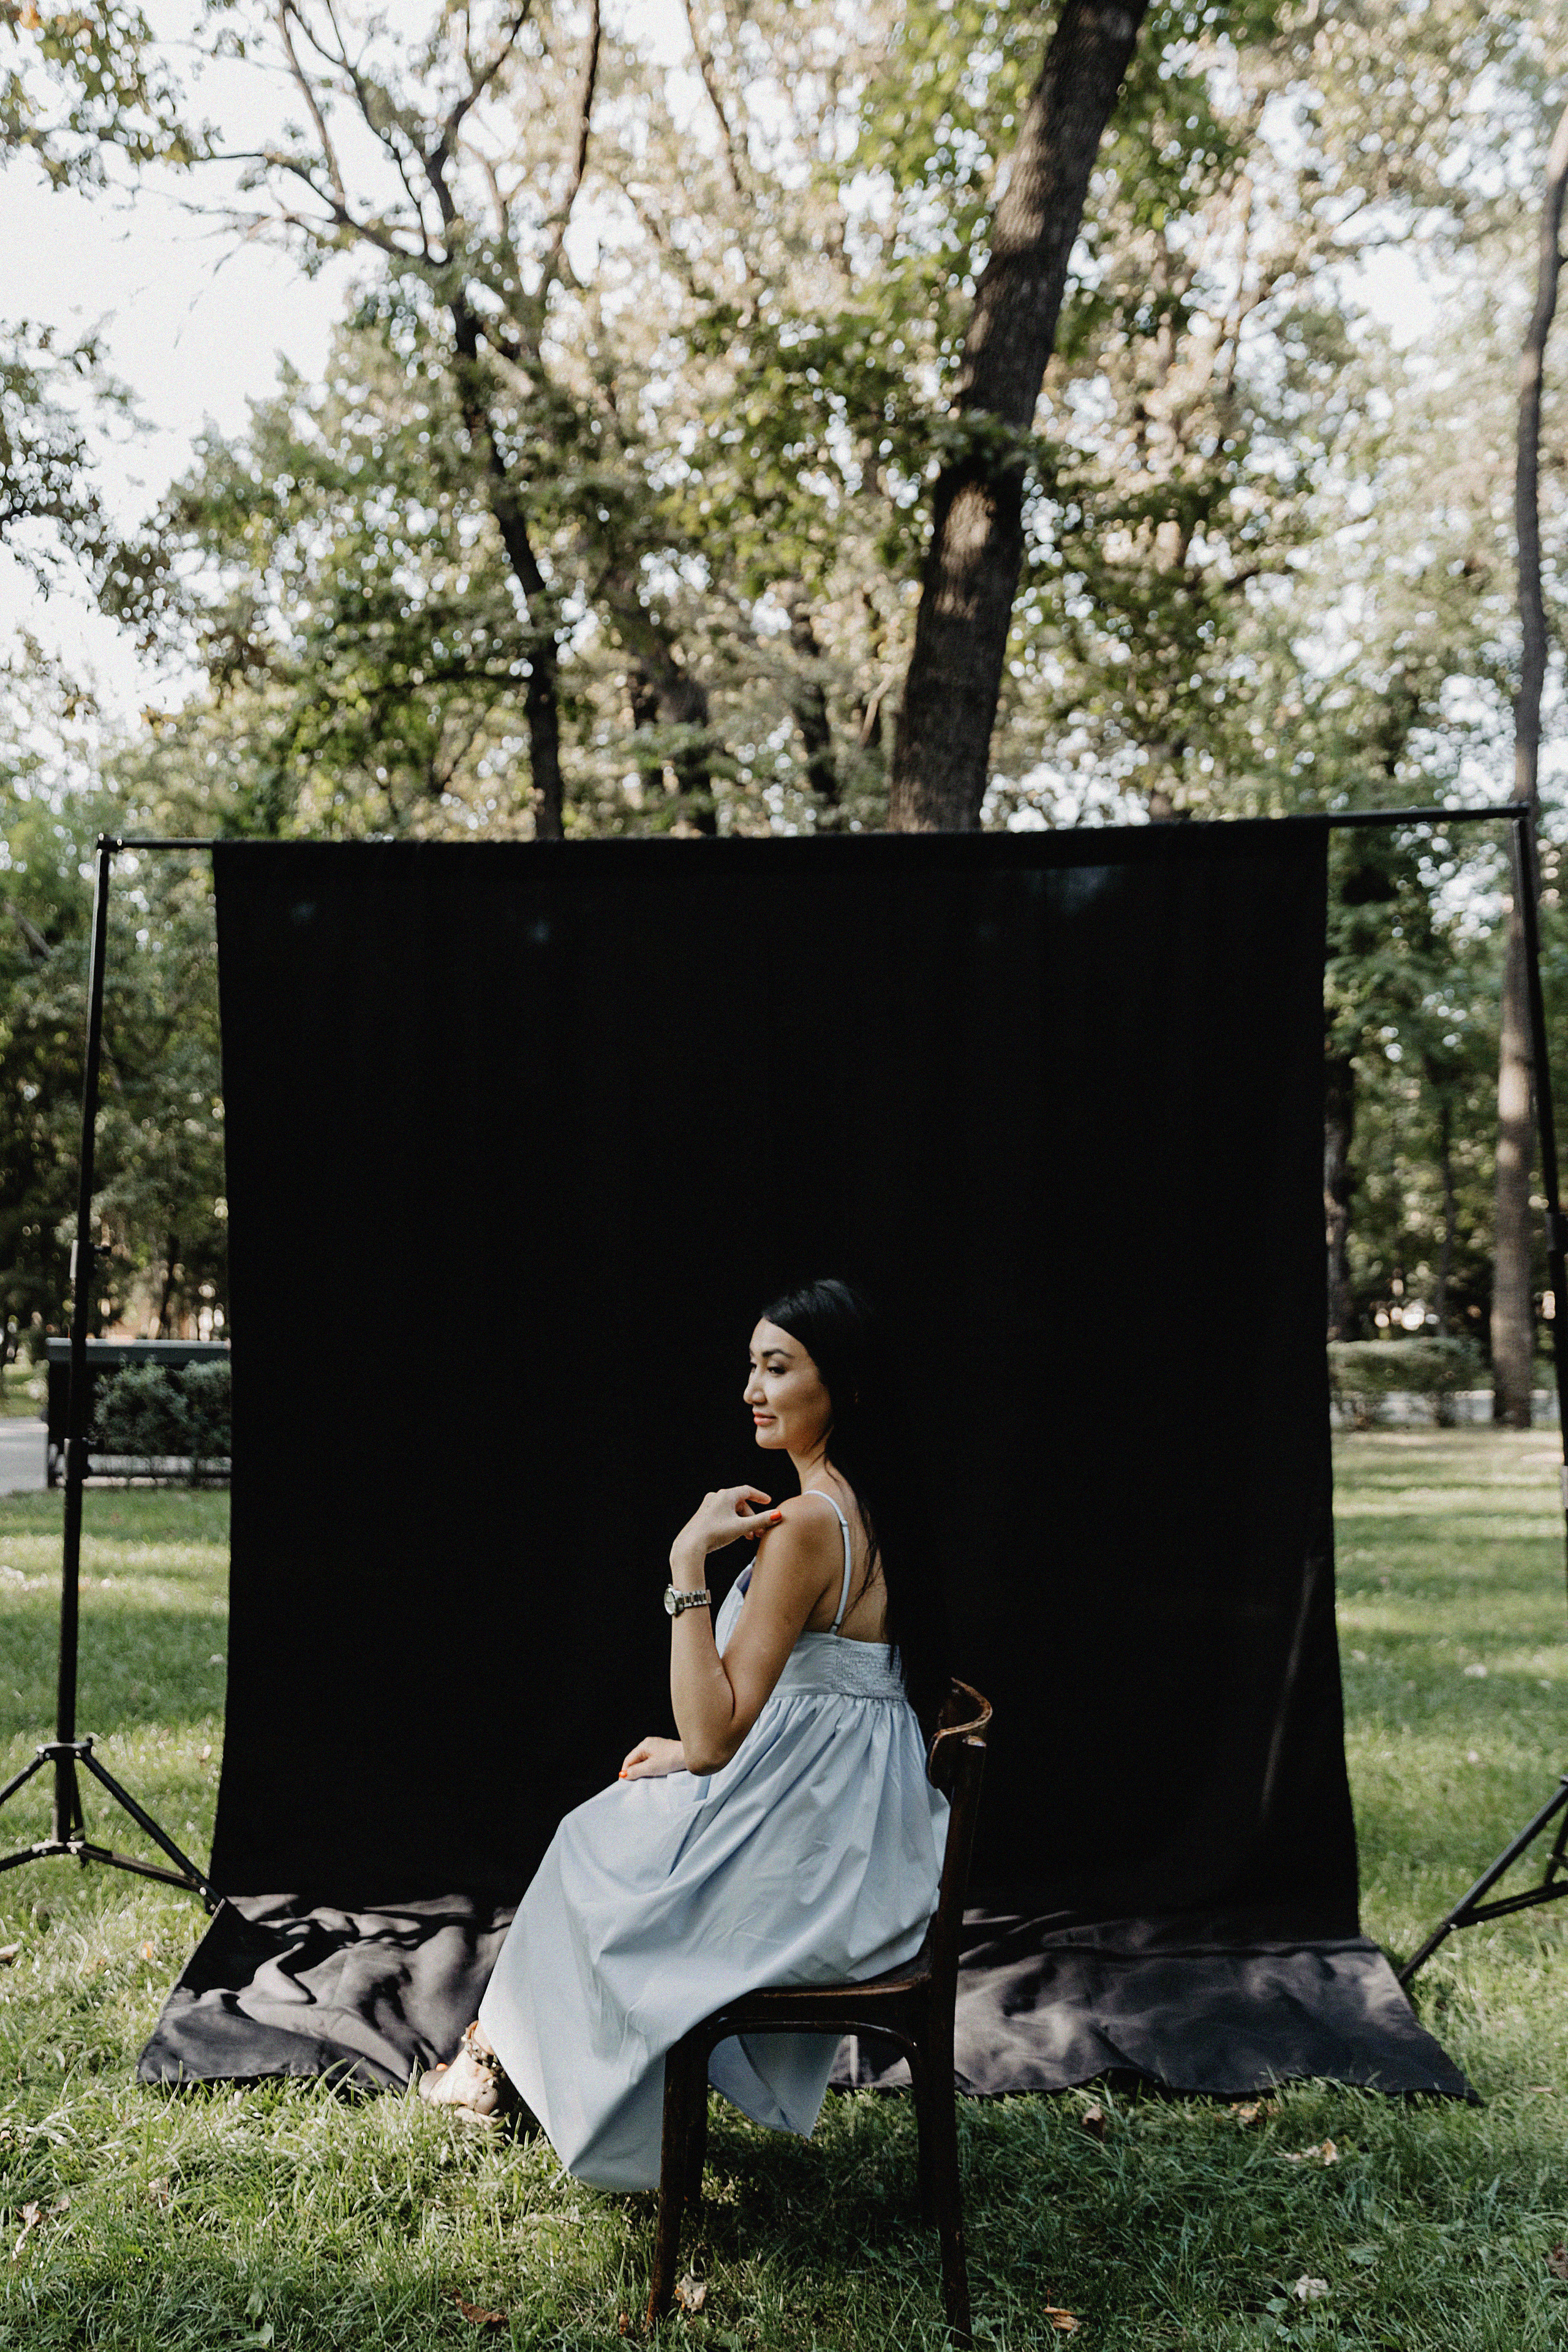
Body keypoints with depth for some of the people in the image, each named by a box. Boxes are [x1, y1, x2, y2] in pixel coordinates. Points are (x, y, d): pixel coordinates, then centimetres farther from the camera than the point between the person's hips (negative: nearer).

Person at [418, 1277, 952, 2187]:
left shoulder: (805, 1523, -23)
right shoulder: (875, 1510, 5)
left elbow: (714, 1734, -24)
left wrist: (690, 1562, -25)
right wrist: (696, 1750, 13)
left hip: (807, 1869, -8)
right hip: (868, 1851, 8)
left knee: (592, 1847, 17)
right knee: (622, 1824, 26)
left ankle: (504, 2053, 42)